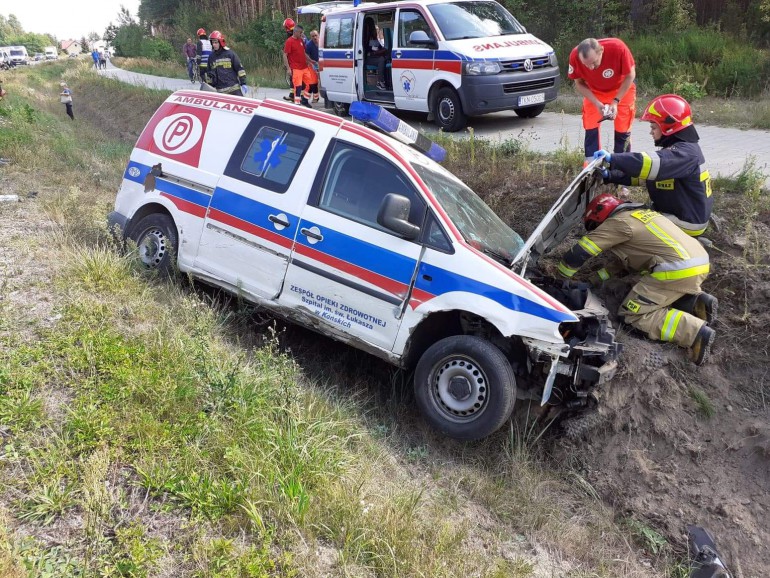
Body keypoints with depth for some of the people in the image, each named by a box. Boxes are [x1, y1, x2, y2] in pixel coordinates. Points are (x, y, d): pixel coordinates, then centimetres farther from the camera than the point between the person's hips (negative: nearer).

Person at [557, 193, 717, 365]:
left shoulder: (617, 222, -1)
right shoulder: (639, 215, 26)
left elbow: (578, 253, 1)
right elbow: (626, 258, 33)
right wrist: (596, 277, 29)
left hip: (678, 269, -9)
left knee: (633, 314, -2)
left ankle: (695, 332, -17)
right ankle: (696, 302, 6)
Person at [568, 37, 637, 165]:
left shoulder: (618, 47, -37)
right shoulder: (575, 56, -32)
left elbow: (630, 75, -19)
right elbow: (579, 84, -13)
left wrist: (616, 101, -24)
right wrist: (596, 103, -25)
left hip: (621, 89, -1)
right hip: (594, 92, 2)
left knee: (622, 128, 0)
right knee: (590, 128, -5)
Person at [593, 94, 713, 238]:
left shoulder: (685, 152, -23)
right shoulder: (678, 148, 9)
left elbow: (654, 164, -40)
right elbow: (645, 172, 10)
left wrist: (613, 159, -38)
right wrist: (610, 176, 1)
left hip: (686, 224, -10)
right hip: (685, 214, 10)